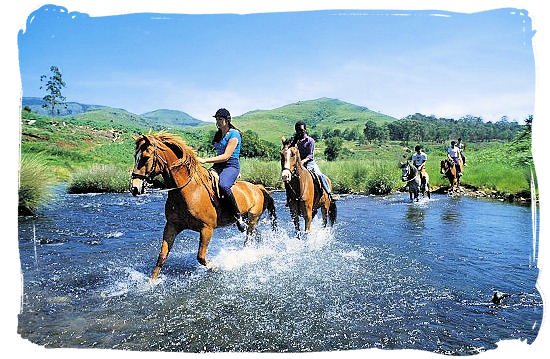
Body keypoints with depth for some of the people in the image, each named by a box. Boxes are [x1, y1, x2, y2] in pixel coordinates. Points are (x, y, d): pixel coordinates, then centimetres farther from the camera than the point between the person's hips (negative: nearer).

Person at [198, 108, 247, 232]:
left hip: (231, 166, -8)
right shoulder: (218, 135, 17)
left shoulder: (234, 134, -9)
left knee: (223, 186, -37)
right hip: (218, 166, 8)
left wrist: (205, 160, -21)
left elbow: (226, 156, -18)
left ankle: (238, 217, -26)